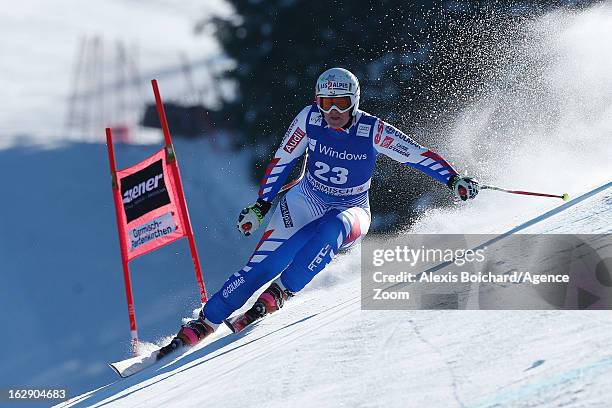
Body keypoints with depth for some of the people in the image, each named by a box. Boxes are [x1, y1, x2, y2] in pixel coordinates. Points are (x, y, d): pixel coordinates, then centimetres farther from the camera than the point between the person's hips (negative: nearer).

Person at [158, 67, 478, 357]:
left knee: (329, 229, -39)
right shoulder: (309, 119, -12)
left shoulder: (372, 131, -19)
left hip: (350, 212, -1)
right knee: (263, 264, -18)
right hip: (305, 202, 1)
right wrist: (261, 206, 2)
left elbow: (417, 154, -16)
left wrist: (453, 180, -28)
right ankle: (205, 322, -13)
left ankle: (279, 293, -26)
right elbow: (283, 160, 0)